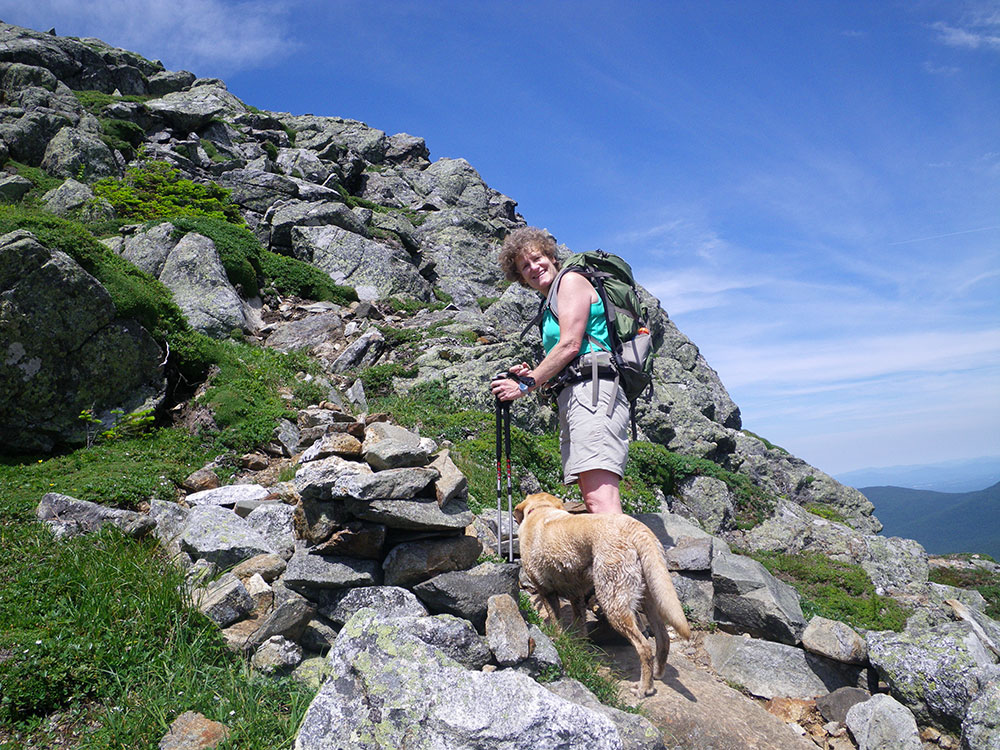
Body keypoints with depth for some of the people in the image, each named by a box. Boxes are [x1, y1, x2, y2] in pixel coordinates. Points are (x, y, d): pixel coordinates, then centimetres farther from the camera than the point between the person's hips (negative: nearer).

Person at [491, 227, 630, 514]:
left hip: (592, 390, -9)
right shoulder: (550, 307, 30)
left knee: (600, 497, -22)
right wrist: (532, 374, 9)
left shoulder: (571, 280, 5)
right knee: (591, 501, 0)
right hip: (571, 398, 9)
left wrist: (526, 385, -5)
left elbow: (570, 345, -8)